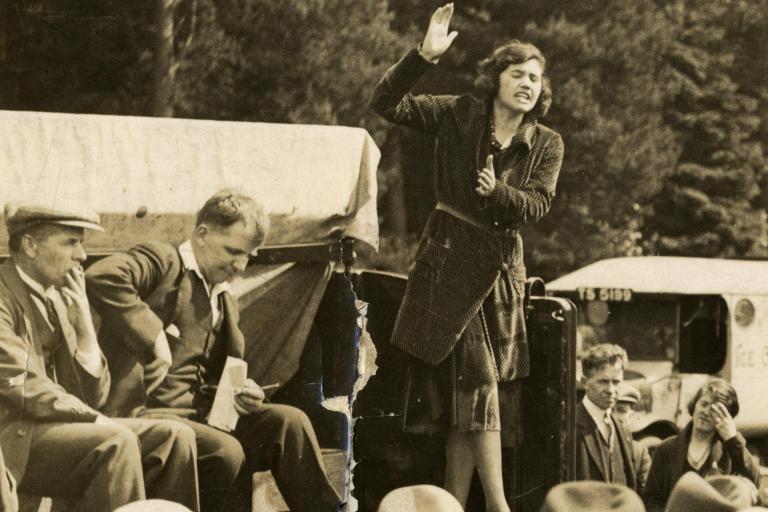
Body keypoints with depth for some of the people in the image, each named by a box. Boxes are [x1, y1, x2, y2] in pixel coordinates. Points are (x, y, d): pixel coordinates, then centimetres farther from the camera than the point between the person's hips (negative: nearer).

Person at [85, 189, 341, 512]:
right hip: (145, 411, -8)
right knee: (227, 452, -31)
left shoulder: (226, 301, 23)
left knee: (288, 421, -11)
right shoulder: (163, 262, -4)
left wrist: (240, 392, 6)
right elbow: (100, 277, -25)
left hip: (198, 412, 8)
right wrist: (154, 337, -27)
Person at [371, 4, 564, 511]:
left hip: (503, 268, 4)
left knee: (467, 395, 5)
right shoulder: (460, 116, -1)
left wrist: (498, 193, -27)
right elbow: (386, 103, -9)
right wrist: (423, 57, -22)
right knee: (478, 379, -12)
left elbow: (536, 205, -7)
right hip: (450, 261, -4)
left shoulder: (546, 145, 5)